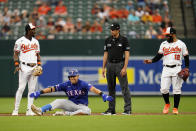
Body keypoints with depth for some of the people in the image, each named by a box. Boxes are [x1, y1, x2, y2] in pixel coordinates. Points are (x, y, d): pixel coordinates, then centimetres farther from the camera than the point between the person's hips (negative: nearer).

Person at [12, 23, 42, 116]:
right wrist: (17, 65, -15)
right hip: (24, 67, -6)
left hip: (34, 68, 6)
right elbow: (15, 54, -2)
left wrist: (39, 65, 6)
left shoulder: (35, 41, 16)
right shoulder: (20, 41, -2)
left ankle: (29, 110, 6)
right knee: (21, 88, -10)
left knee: (32, 89, 3)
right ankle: (16, 110, -6)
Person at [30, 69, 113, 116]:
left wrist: (102, 94, -47)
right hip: (71, 104, 3)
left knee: (87, 111, -36)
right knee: (58, 101, -19)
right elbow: (53, 88, -5)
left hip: (82, 106, -3)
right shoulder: (66, 85, -1)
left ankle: (66, 114, -36)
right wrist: (40, 92, -14)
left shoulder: (83, 84, -12)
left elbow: (92, 88, -29)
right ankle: (40, 111, -37)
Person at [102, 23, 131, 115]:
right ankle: (111, 109, 12)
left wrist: (124, 68, -16)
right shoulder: (108, 40, 10)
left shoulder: (123, 40, -4)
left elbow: (127, 54, -7)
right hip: (110, 65, 5)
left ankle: (128, 109, -6)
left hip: (120, 64, -5)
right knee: (111, 88, 7)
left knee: (124, 87, -8)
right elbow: (105, 54, 13)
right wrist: (103, 68, 7)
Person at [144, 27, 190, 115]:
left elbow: (186, 57, 5)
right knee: (164, 89, -6)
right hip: (166, 69, 2)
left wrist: (187, 68, -6)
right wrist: (151, 61, -5)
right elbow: (159, 56, 12)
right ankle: (167, 104, 19)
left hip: (177, 69, -2)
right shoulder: (163, 44, 12)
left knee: (177, 89, -2)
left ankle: (175, 108, 6)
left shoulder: (181, 44, 3)